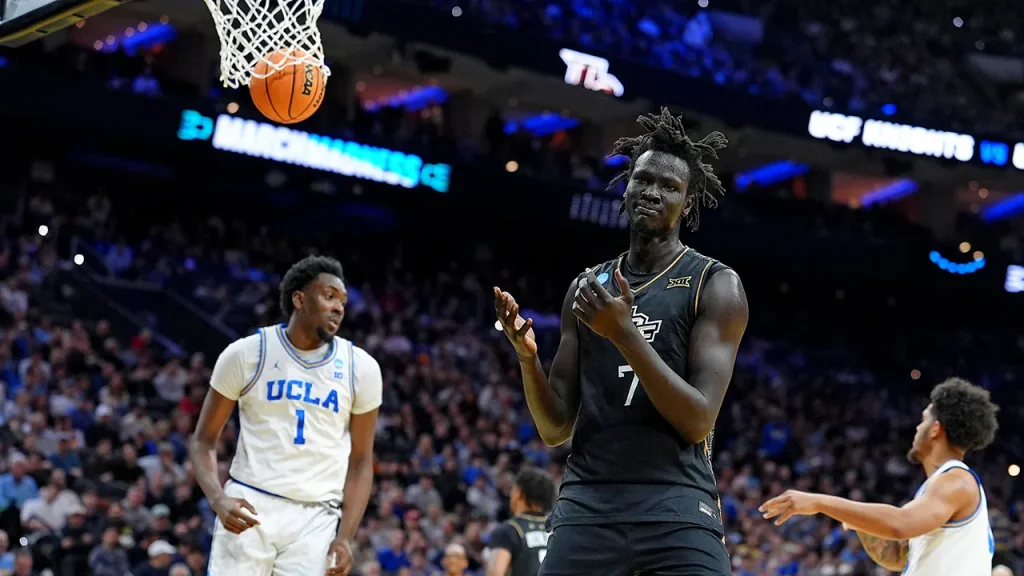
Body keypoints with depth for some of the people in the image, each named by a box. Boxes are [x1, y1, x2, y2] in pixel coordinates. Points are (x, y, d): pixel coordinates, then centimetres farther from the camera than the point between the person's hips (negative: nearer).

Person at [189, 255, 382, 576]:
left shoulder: (360, 368, 5)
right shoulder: (247, 354, 0)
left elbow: (360, 462, 10)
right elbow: (203, 440, 6)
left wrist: (345, 537, -2)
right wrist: (218, 499, -13)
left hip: (315, 519, 1)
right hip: (249, 509, -1)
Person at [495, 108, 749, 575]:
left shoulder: (716, 286, 1)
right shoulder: (587, 288, 15)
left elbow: (698, 421, -10)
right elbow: (555, 429, 14)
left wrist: (624, 334, -19)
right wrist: (528, 358, -6)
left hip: (677, 510, -3)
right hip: (587, 503, 3)